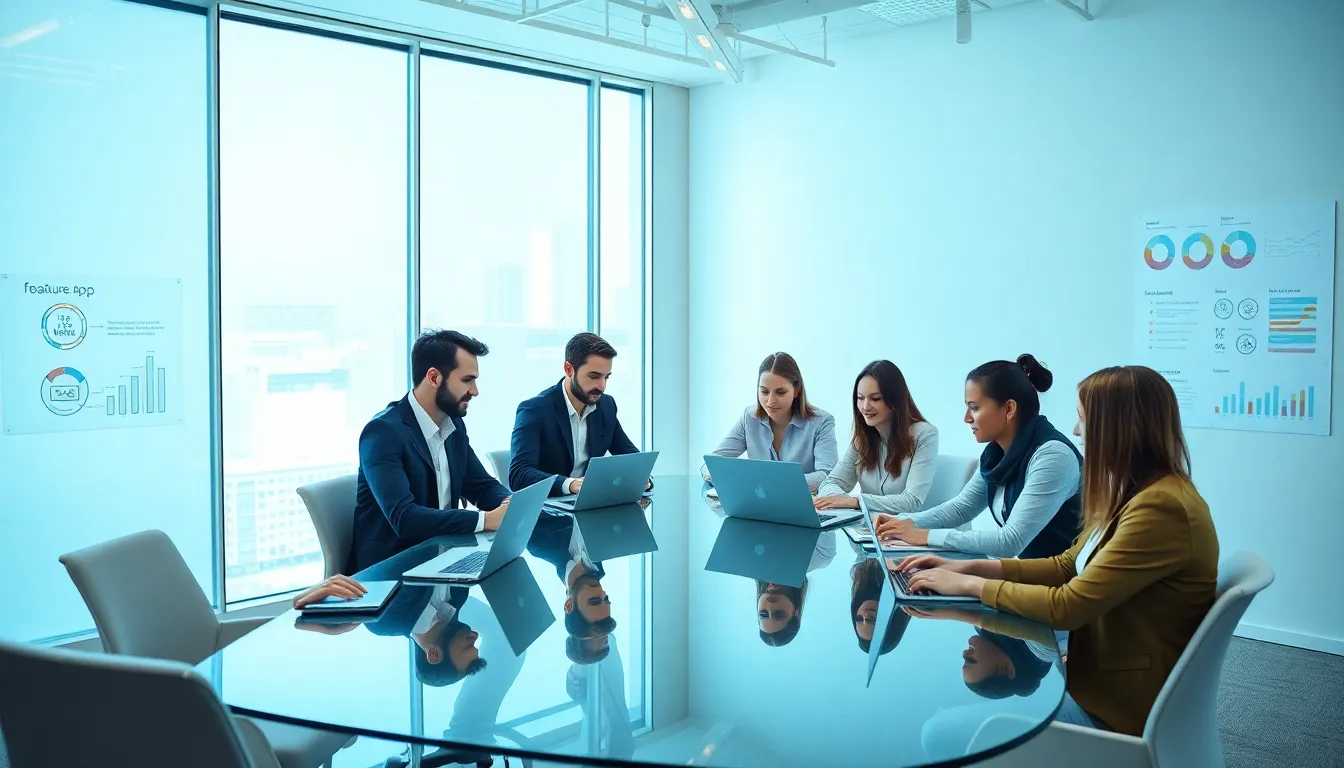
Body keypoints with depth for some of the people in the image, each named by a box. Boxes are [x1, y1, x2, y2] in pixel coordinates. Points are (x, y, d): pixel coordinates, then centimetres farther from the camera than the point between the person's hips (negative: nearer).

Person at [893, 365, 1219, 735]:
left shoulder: (1161, 508, -26)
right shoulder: (1136, 493, 6)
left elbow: (1067, 607, -25)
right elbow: (1066, 567, 12)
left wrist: (970, 585, -14)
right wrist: (969, 567, 3)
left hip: (1125, 703, -9)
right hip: (1103, 672, 9)